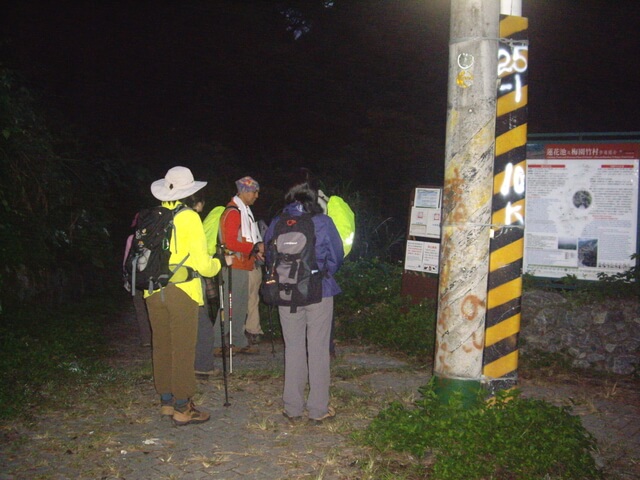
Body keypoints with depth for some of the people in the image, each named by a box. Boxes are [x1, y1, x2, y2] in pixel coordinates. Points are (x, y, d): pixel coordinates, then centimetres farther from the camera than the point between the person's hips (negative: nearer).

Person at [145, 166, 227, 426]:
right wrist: (216, 264, 10)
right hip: (181, 290, -5)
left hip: (153, 290, 5)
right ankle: (182, 407, 7)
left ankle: (166, 401, 26)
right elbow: (202, 263, -10)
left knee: (161, 346, 14)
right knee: (183, 349, 2)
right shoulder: (189, 217, -9)